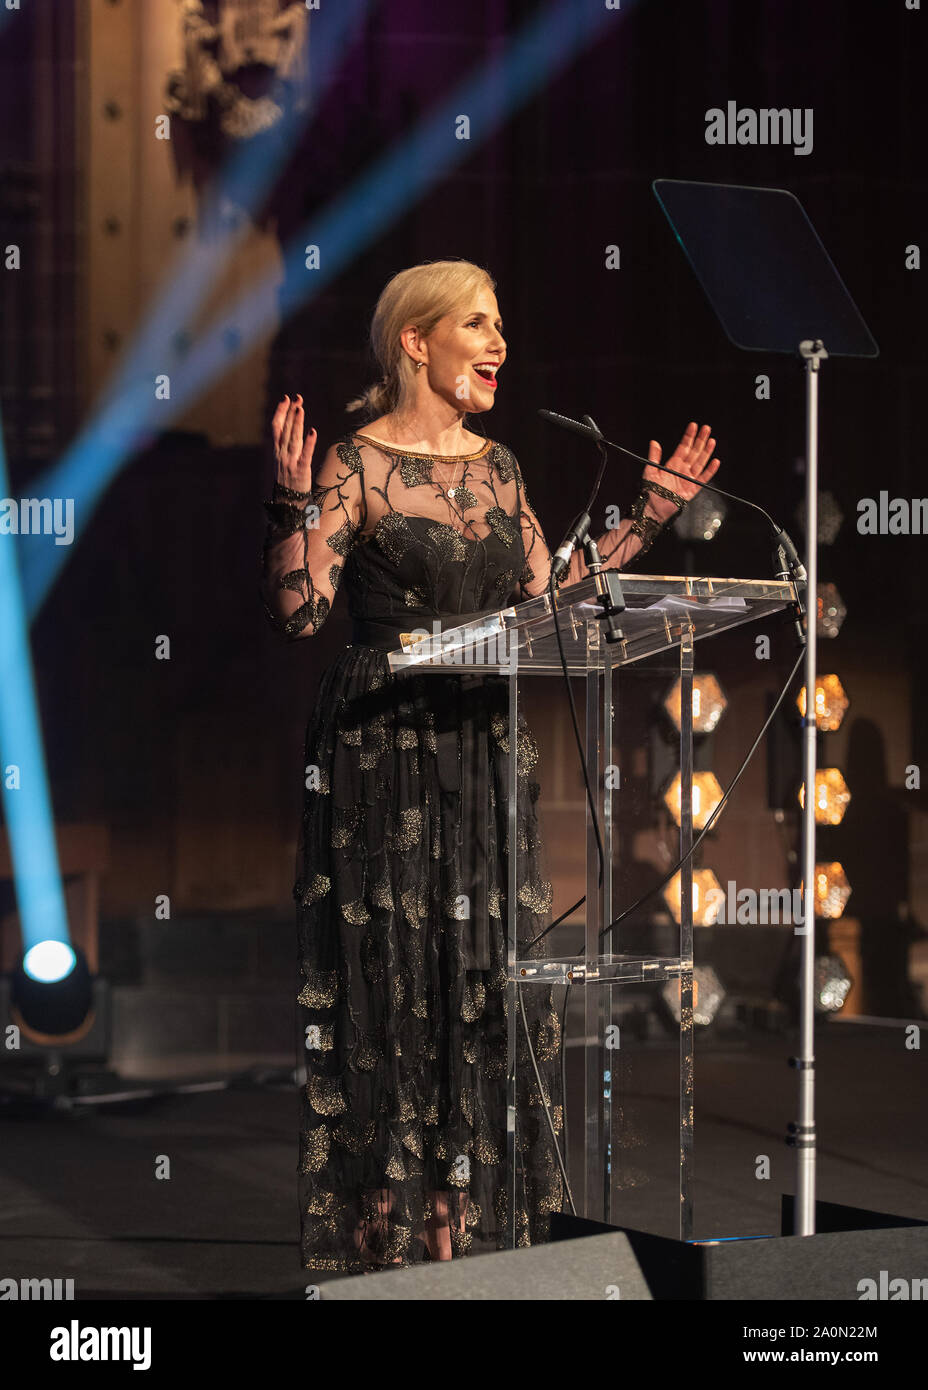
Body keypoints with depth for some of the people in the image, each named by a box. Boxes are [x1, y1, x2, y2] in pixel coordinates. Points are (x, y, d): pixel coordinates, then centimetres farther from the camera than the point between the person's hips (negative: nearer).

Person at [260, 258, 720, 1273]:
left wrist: (651, 514, 18)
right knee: (391, 979, -3)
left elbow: (546, 598, 15)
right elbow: (295, 610, -14)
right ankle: (383, 1236, 5)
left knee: (491, 981, 7)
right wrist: (295, 505, -28)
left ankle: (476, 1227, 15)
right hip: (385, 749, -6)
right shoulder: (359, 465, -8)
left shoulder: (495, 466, 12)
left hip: (488, 751, 7)